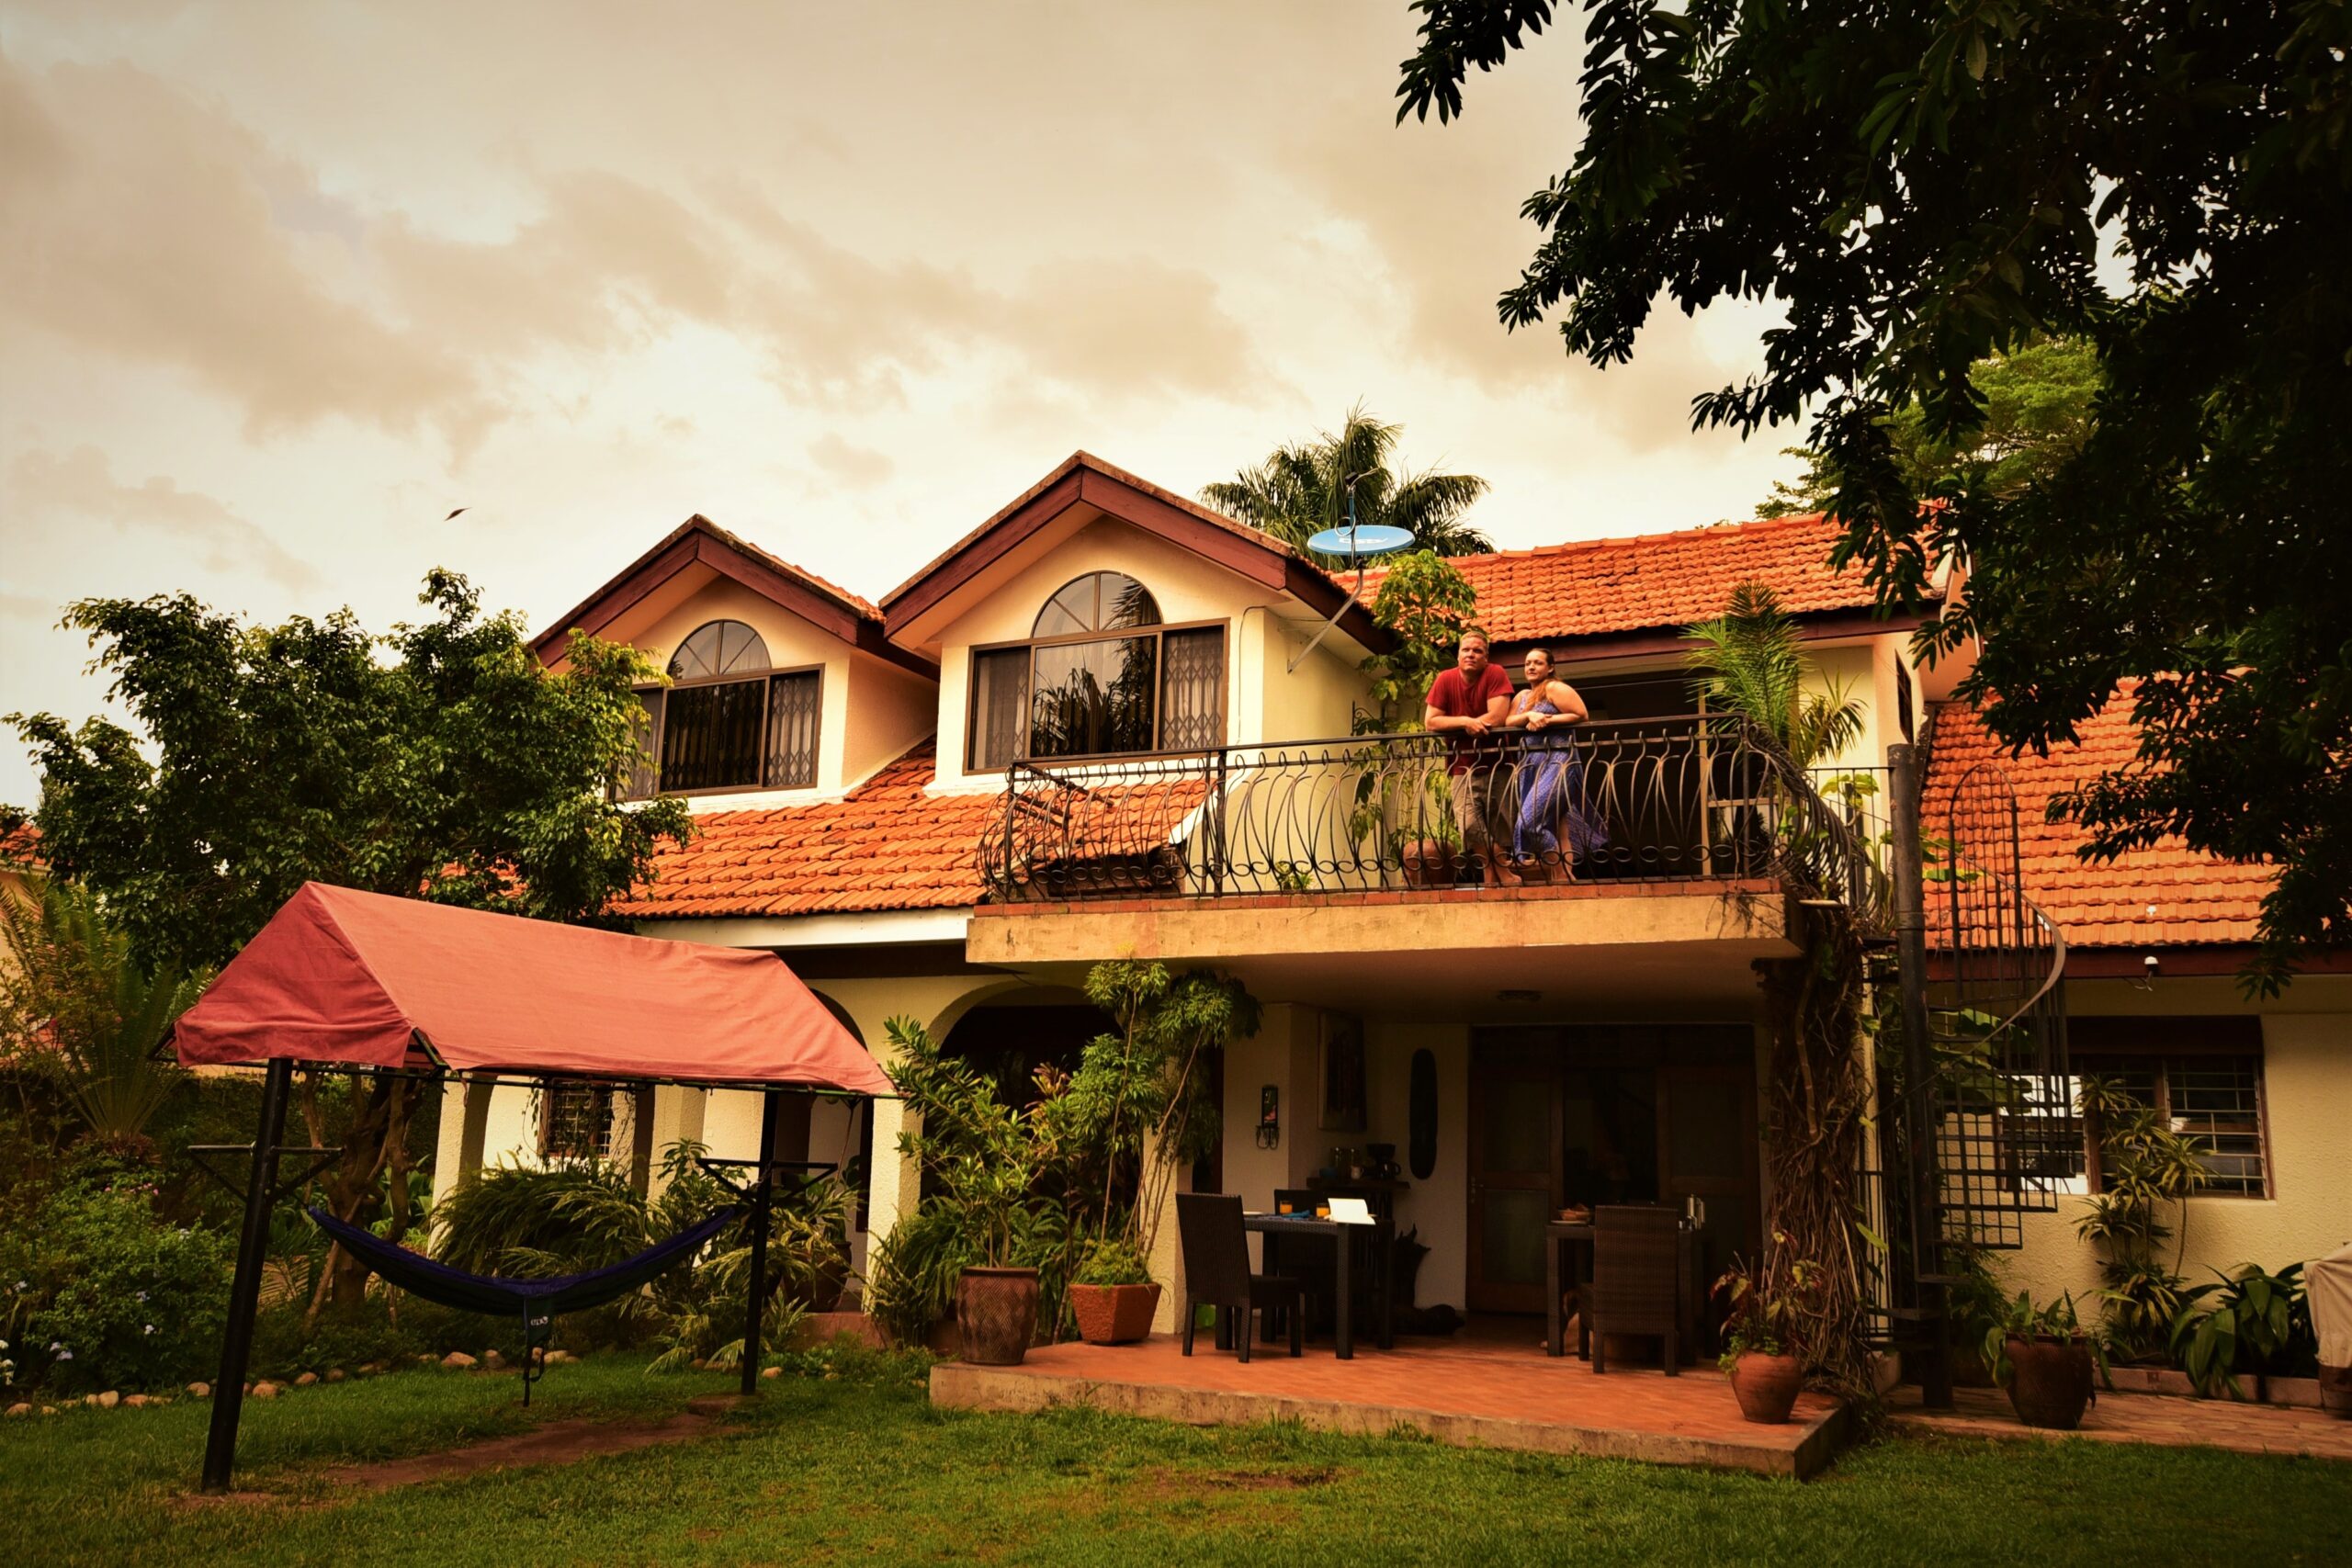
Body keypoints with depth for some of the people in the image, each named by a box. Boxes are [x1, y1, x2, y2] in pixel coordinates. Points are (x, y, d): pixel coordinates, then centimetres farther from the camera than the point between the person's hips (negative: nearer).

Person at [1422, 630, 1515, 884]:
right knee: (1468, 824, -12)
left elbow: (1497, 718, -18)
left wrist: (1464, 725, -10)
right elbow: (1430, 722, -6)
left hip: (1494, 763, -1)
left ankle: (1495, 877, 14)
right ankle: (1505, 876, 4)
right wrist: (1466, 721, -16)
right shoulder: (1445, 679, -2)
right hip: (1462, 768, 1)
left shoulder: (1496, 674, -9)